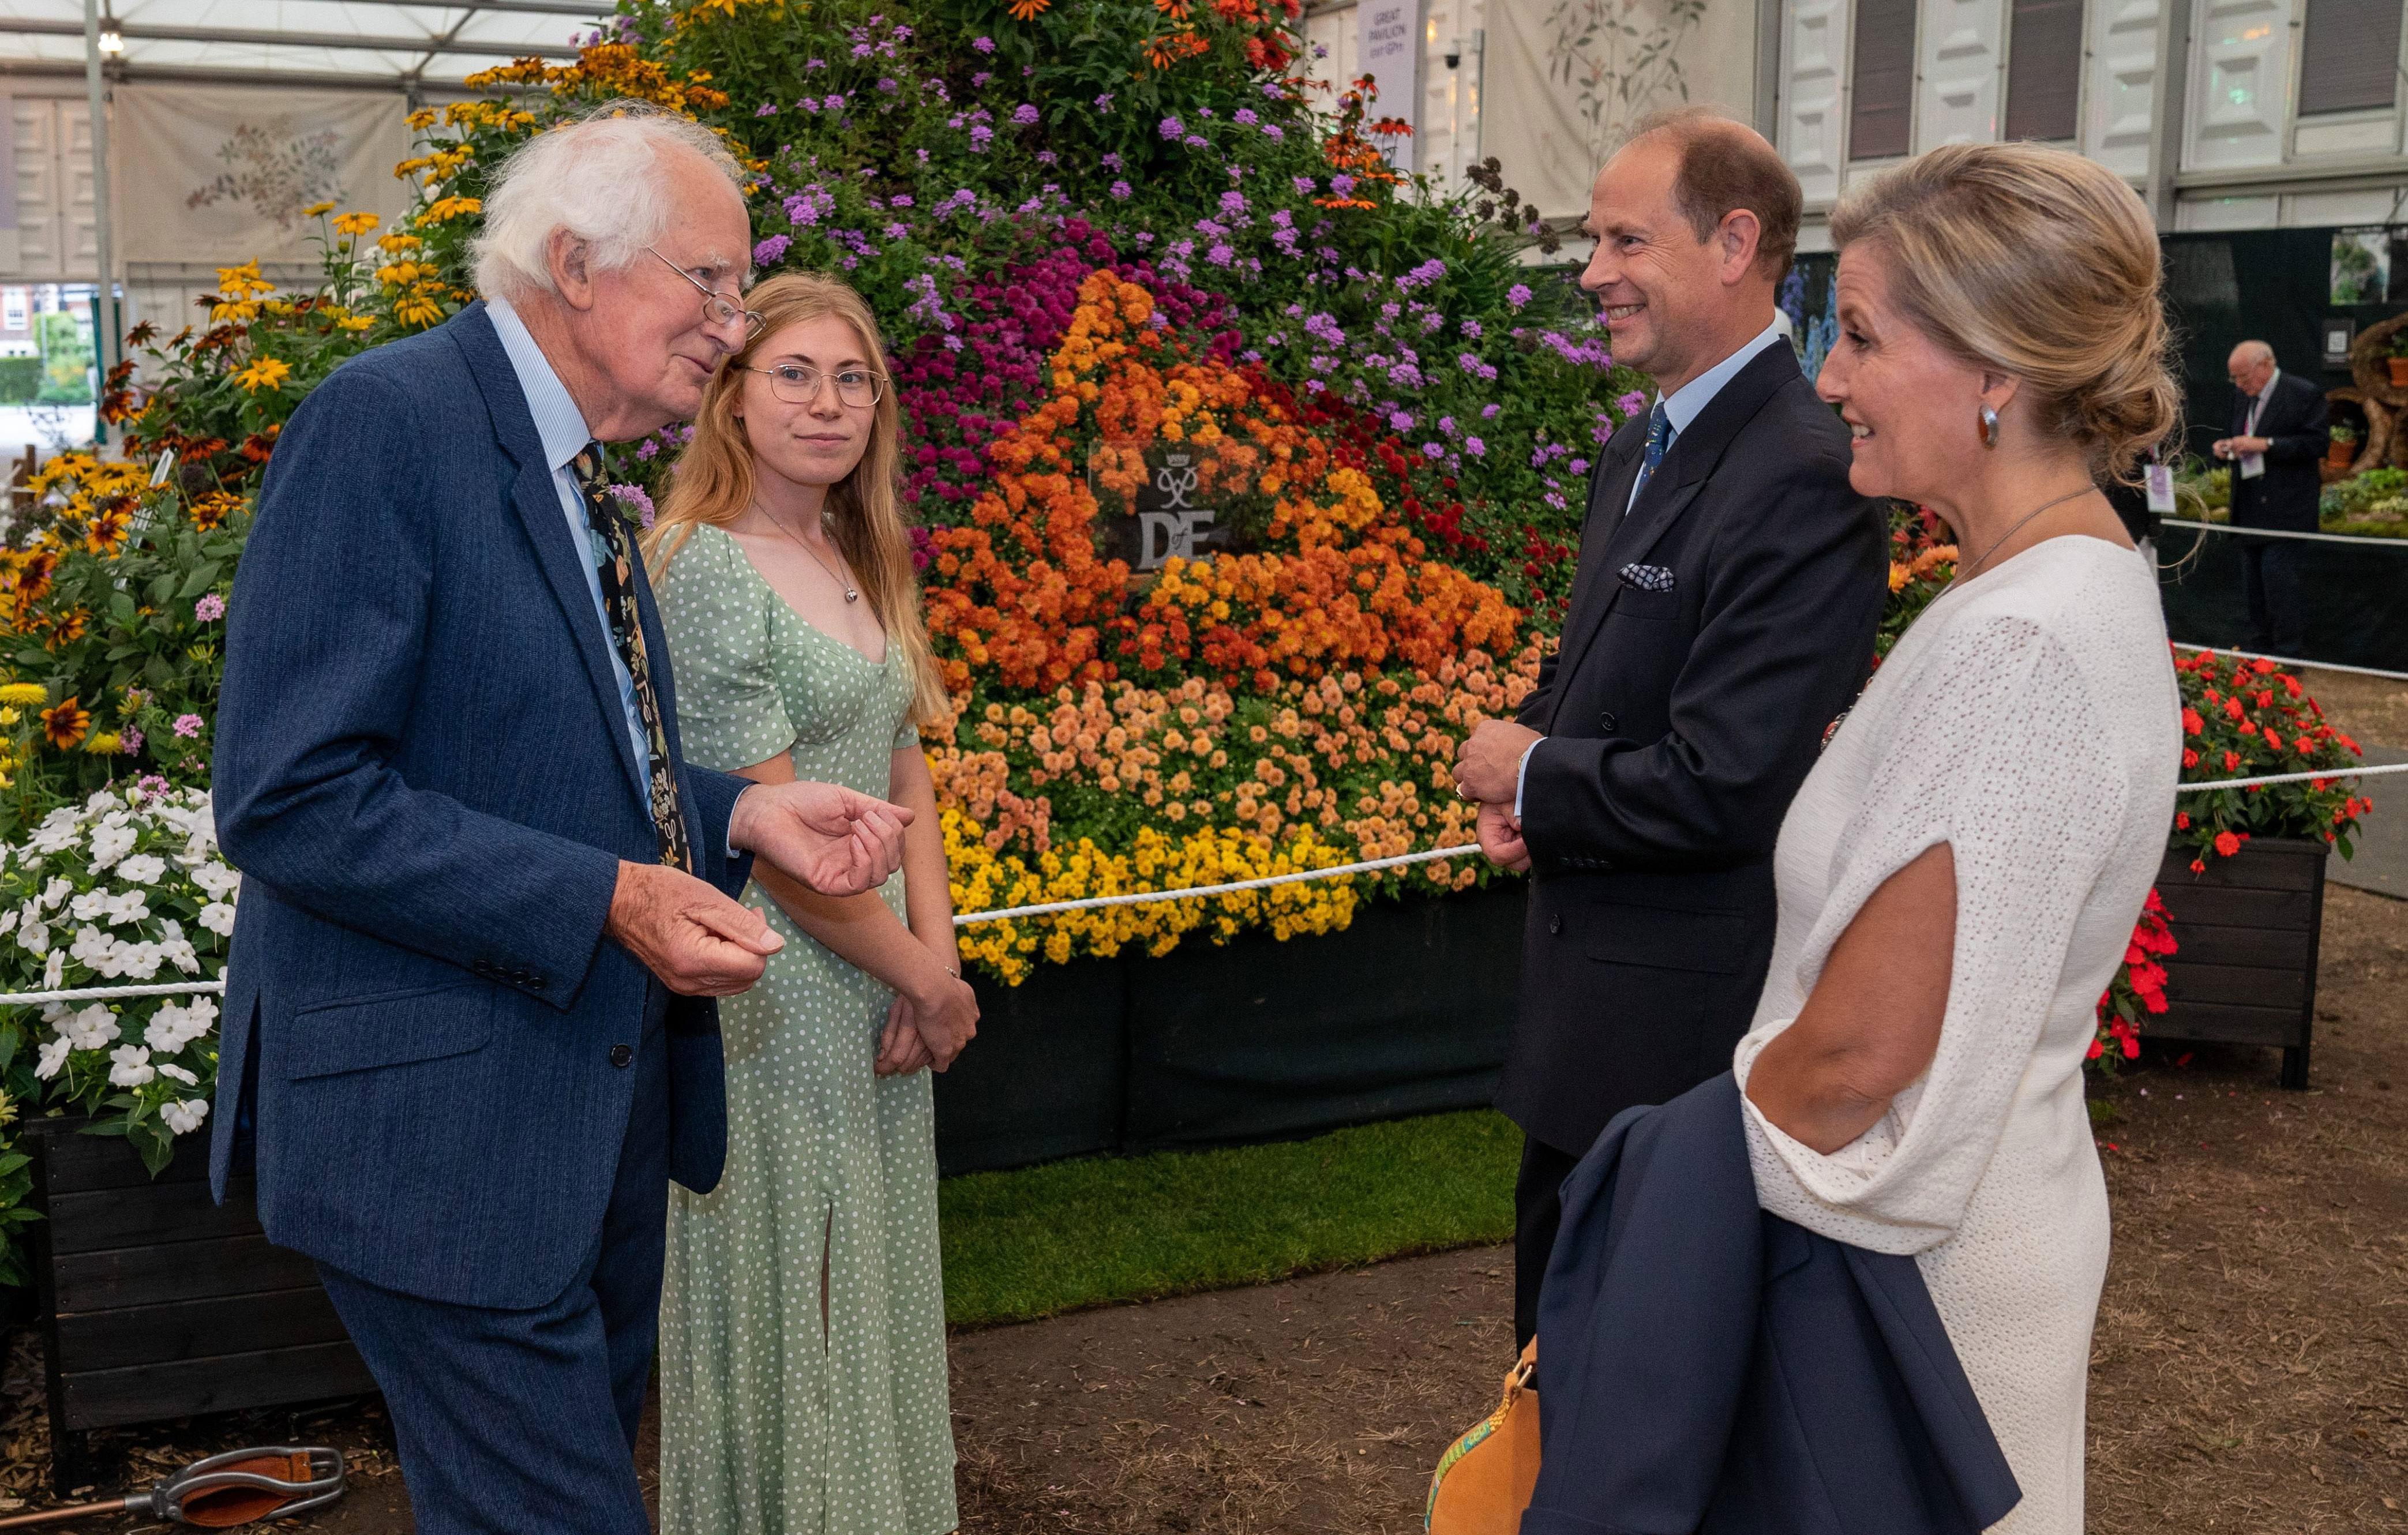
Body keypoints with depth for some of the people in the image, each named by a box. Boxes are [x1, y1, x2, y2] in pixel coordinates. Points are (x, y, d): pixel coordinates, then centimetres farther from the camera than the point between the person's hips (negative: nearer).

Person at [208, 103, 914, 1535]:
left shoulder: (575, 472, 14)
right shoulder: (390, 419, -16)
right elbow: (289, 797, -22)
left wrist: (742, 815, 1)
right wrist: (606, 901, -24)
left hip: (602, 1099, 9)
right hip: (444, 1122, -9)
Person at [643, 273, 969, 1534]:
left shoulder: (861, 566, 11)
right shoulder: (703, 568, -14)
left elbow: (907, 786, 10)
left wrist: (936, 966, -4)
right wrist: (928, 982, -9)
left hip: (879, 994, 8)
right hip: (777, 995, -8)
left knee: (874, 1305, 17)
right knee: (789, 1308, 5)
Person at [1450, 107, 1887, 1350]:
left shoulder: (1801, 482, -23)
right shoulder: (1636, 452, 9)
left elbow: (1722, 789, -27)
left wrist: (1532, 775, -12)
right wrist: (1523, 768, 0)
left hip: (1679, 1017, -9)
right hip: (1584, 974, 9)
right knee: (1560, 1298, 25)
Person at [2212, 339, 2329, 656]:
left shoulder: (2305, 394, -9)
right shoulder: (2243, 396, 14)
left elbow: (2317, 443, -15)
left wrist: (2265, 444, -21)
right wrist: (2224, 448, 3)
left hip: (2285, 508, -8)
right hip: (2250, 508, 8)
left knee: (2279, 577, -11)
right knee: (2253, 583, 11)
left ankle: (2290, 653, -4)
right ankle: (2260, 650, 20)